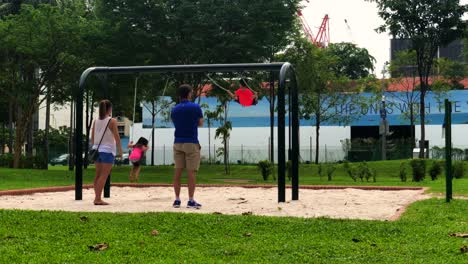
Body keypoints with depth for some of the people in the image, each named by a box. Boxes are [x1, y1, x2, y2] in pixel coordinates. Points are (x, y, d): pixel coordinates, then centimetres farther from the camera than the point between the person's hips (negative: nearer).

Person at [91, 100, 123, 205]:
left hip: (97, 149, 6)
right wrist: (120, 151, -3)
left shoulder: (96, 121, 7)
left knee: (98, 175, 12)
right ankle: (98, 199, -11)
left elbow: (92, 137, 10)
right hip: (107, 150, -6)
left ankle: (97, 198, 14)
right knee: (104, 176, -6)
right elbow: (117, 137, -10)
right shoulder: (112, 121, -9)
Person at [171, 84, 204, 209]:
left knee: (177, 172, 6)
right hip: (191, 143, -4)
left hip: (177, 142, 4)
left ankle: (177, 199, 7)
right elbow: (201, 124, 4)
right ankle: (191, 200, -4)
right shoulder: (195, 107, -6)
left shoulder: (174, 110, 6)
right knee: (191, 172, -3)